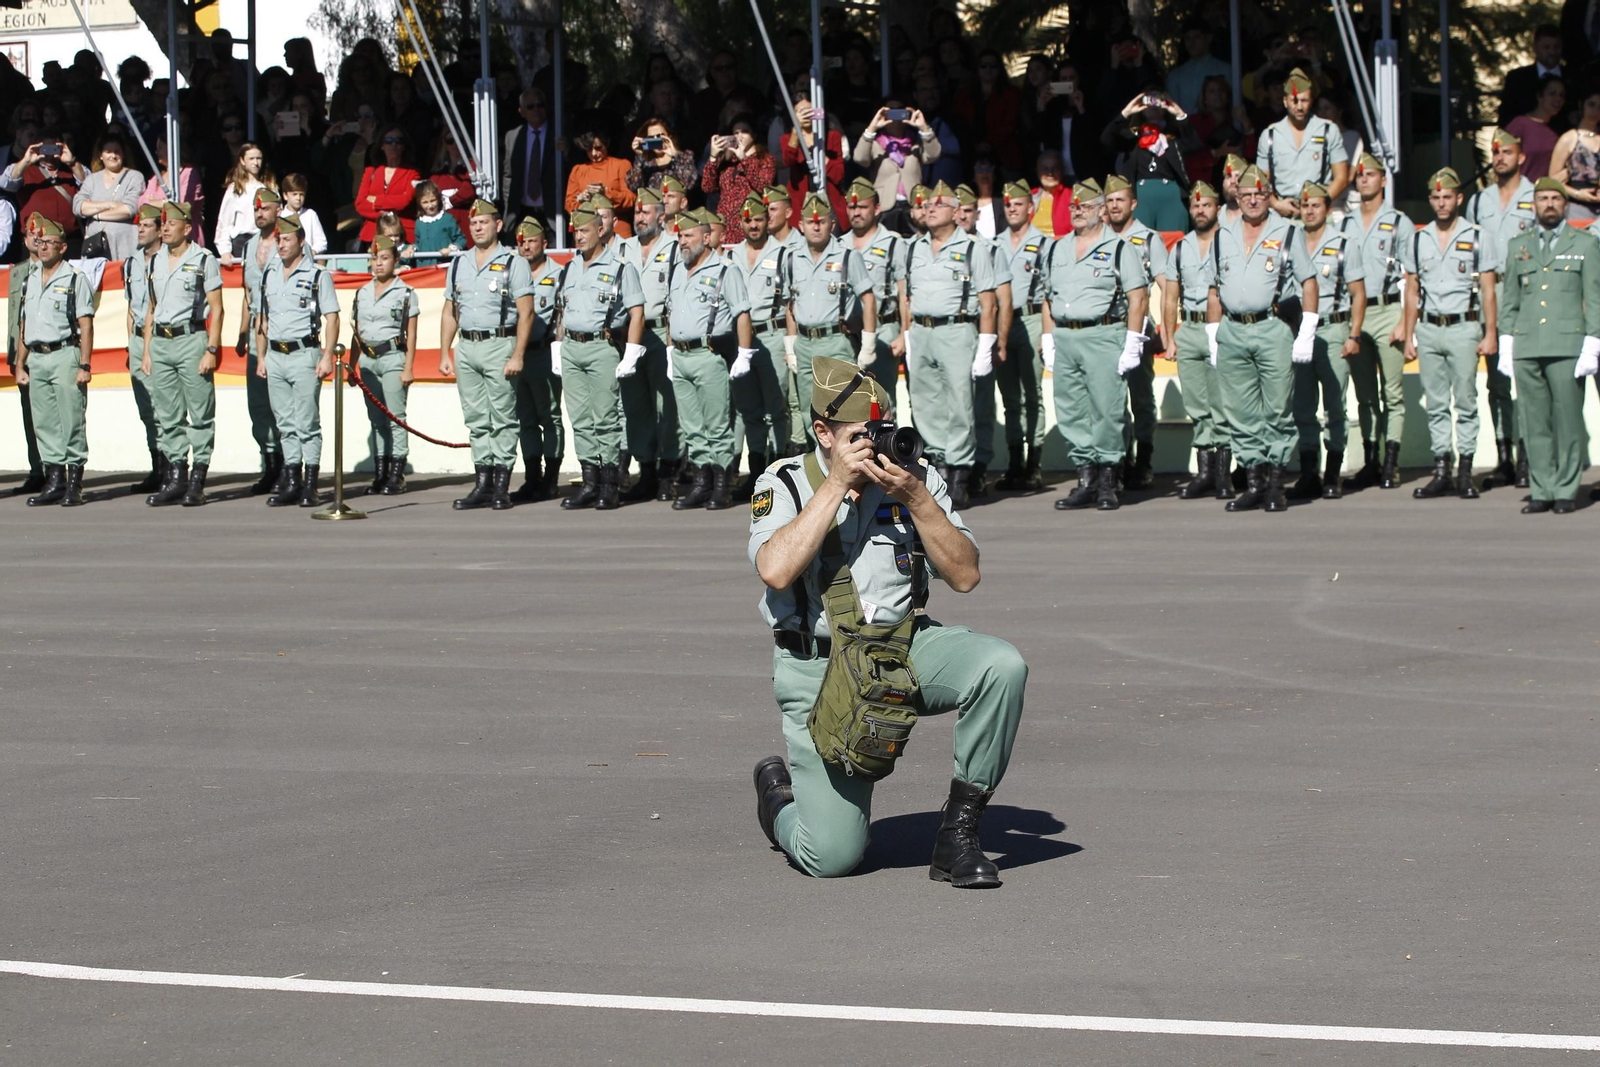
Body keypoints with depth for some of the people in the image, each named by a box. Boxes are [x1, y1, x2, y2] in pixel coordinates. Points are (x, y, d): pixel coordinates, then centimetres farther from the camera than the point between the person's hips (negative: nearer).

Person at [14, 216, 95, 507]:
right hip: (36, 358, 6)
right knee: (44, 423, 6)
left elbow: (86, 326, -7)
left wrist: (84, 365, -14)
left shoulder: (75, 279, -2)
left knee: (71, 422, -6)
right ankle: (54, 481, 12)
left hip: (65, 355, -6)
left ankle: (74, 485, -3)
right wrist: (20, 364, 16)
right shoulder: (30, 281, 16)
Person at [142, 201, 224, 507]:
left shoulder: (204, 261, -3)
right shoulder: (156, 262, 15)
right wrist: (146, 352, 15)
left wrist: (211, 350, -13)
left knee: (200, 415, -4)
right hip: (161, 343, 6)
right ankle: (176, 478, 12)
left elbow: (216, 309, -5)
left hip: (192, 339, -6)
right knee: (168, 416, 7)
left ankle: (197, 481, -3)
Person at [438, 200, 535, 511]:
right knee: (476, 420, 7)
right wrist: (444, 354, 10)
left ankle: (502, 487, -3)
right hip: (466, 348, 6)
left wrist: (517, 356, -14)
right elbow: (449, 313, 18)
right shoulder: (458, 264, 15)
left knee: (503, 418, -4)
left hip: (500, 345, -5)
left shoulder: (513, 263, -2)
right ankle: (482, 483, 11)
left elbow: (526, 313, -7)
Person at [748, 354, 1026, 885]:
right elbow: (776, 570, -23)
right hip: (818, 667, -3)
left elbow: (965, 575, -3)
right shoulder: (784, 484, -3)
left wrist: (915, 499, -14)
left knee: (1002, 666, -29)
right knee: (832, 857, -13)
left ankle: (958, 833, -15)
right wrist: (836, 484, -19)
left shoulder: (915, 477, 4)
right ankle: (778, 794, 26)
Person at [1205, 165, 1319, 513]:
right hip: (1232, 332, 4)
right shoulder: (1223, 238, 16)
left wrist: (1306, 336, -6)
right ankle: (1254, 481, 8)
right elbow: (1214, 291, 18)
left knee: (1277, 411, -4)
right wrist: (1213, 339, 11)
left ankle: (1275, 482, 0)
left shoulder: (1288, 233, 4)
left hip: (1274, 329, -4)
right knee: (1241, 414, 3)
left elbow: (1309, 284, 1)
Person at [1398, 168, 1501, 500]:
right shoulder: (1417, 239, 12)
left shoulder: (1478, 238, 3)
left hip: (1463, 327, -3)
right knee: (1435, 404, 4)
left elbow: (1488, 290, 2)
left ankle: (1465, 472, -1)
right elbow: (1412, 291, 14)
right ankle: (1441, 470, 6)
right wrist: (1408, 336, 9)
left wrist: (1490, 334, -5)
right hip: (1428, 329, 3)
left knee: (1466, 402, -3)